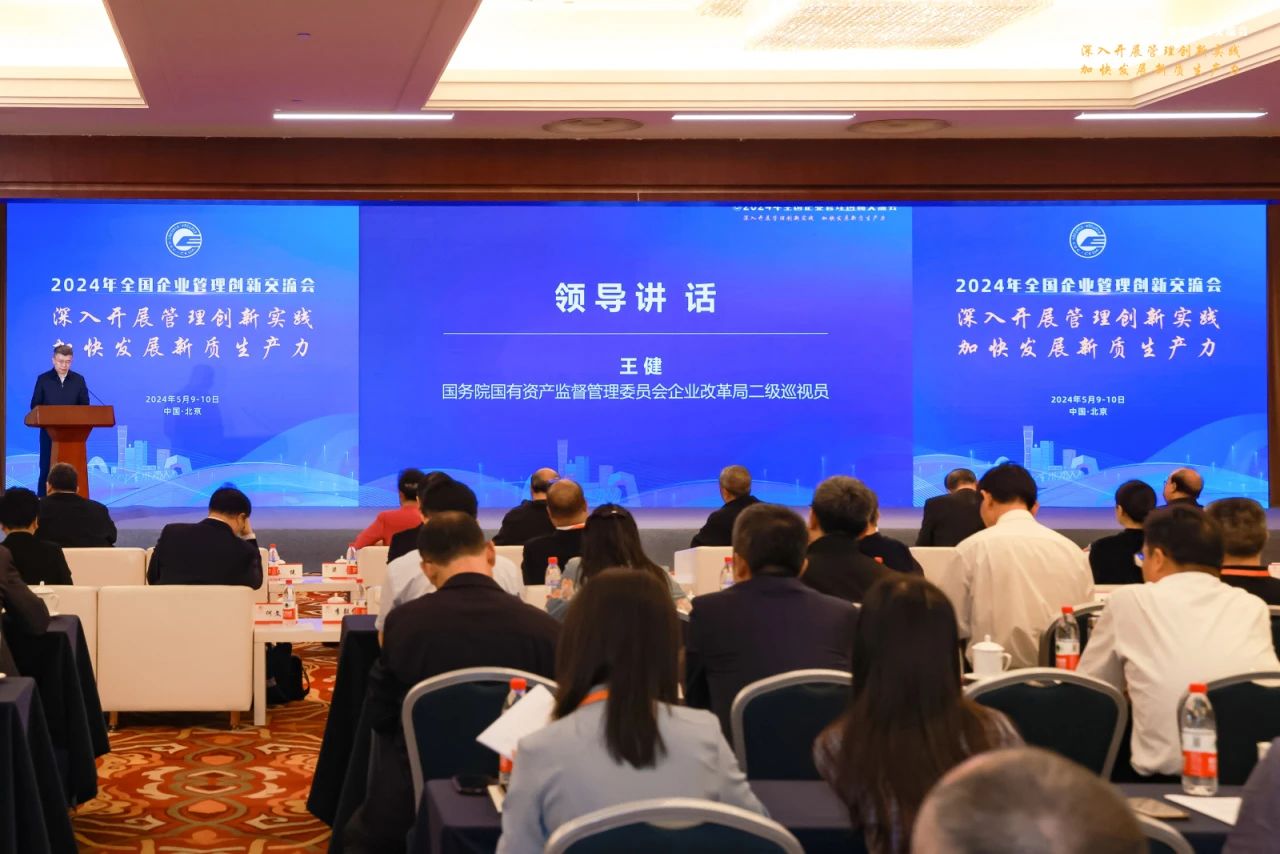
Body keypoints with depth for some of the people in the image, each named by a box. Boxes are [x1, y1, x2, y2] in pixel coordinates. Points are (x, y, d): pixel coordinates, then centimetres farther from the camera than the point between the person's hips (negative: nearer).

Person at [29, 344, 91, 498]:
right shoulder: (43, 379, 0)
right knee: (47, 469, 1)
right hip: (49, 432, -1)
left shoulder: (78, 380, 4)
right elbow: (35, 406, 2)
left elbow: (85, 406, 6)